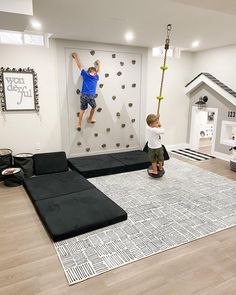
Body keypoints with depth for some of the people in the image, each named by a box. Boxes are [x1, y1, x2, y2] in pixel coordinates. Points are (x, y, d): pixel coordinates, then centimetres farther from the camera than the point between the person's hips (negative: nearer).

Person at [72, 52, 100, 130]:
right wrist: (98, 64, 45)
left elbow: (80, 66, 11)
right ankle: (90, 119, 39)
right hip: (91, 96, -1)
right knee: (94, 107, 26)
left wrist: (75, 57, 22)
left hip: (84, 95, 1)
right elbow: (98, 71, 29)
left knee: (82, 110, 10)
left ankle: (79, 124, 9)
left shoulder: (85, 75, 6)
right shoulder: (96, 77, 8)